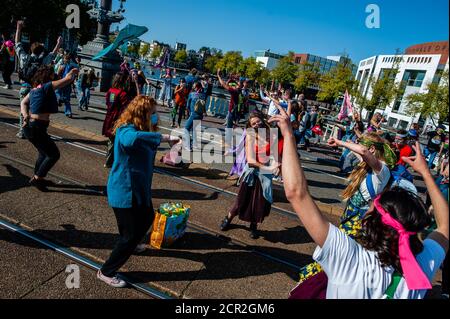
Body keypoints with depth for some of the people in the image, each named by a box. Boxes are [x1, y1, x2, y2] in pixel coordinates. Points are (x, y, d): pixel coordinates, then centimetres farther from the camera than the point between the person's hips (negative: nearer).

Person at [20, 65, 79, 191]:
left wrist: (25, 116, -2)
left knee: (44, 152, 24)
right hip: (36, 127, -9)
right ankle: (37, 178, 8)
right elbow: (68, 79, -12)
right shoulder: (47, 86, -12)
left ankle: (37, 178, 36)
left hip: (30, 125, 9)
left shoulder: (35, 88, 13)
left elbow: (23, 102, 13)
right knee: (54, 154, 1)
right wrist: (72, 72, 8)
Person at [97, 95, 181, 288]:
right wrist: (162, 138, -43)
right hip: (124, 192, -10)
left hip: (139, 189, 10)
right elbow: (132, 139, -50)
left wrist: (168, 140, 7)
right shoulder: (126, 130, -24)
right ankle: (106, 272, 21)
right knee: (131, 233, 1)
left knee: (147, 218, 29)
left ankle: (130, 245, 57)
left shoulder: (141, 129, 7)